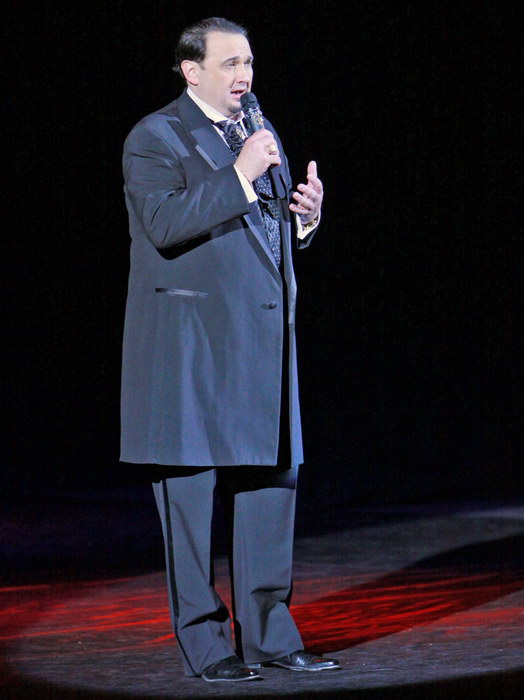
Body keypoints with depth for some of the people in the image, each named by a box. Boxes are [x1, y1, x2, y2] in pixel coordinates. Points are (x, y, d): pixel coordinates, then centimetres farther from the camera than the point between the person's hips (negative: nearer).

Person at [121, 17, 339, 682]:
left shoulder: (261, 134, 17)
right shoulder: (156, 137, -5)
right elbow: (165, 224, -20)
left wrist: (306, 213, 1)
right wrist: (238, 175, -21)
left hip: (263, 336, 7)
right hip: (190, 344, -7)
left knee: (273, 479, 7)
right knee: (190, 487, -1)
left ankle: (268, 633, 15)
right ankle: (203, 642, 6)